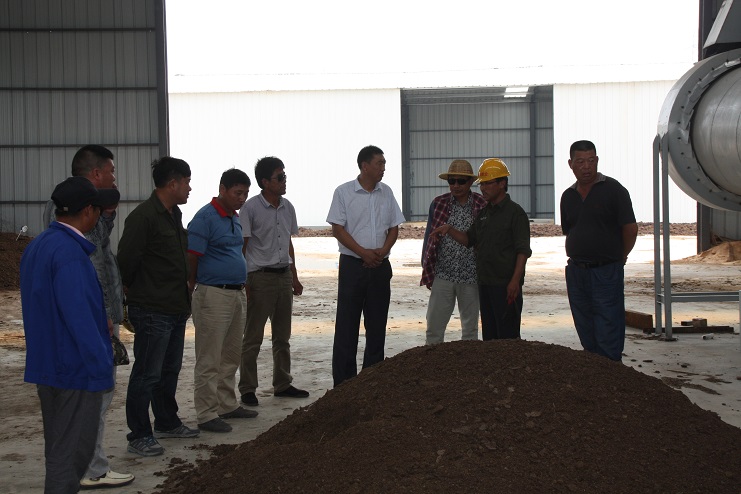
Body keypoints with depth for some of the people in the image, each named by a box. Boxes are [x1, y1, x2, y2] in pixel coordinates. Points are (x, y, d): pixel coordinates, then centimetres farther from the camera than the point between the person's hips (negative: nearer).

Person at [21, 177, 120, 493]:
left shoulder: (37, 246, 9)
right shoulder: (69, 253, -21)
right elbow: (79, 316, -25)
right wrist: (102, 368, -20)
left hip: (45, 366, 9)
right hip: (75, 370, -9)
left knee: (58, 449, 20)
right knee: (72, 454, 0)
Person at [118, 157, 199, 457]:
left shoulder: (174, 215, 13)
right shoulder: (143, 216, -18)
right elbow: (126, 260, -19)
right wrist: (132, 289, -4)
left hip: (176, 309, 10)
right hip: (152, 311, -10)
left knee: (170, 370, 19)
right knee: (147, 374, -3)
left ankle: (167, 423, 33)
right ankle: (139, 436, 5)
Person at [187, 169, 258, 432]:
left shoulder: (235, 218, 15)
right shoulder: (205, 218, -13)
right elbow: (192, 258, -14)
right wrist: (192, 288, -11)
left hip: (237, 294, 9)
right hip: (213, 295, -9)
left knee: (231, 358, 16)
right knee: (209, 361, -3)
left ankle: (227, 405, 27)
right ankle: (207, 415, 2)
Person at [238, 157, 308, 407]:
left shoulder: (287, 207, 10)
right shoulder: (251, 208, -10)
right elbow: (241, 247, -10)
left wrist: (294, 278, 17)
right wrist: (243, 283, -14)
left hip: (283, 276, 7)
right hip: (260, 276, -6)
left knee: (282, 336, 13)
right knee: (253, 338, -1)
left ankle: (283, 384, 22)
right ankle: (247, 389, 7)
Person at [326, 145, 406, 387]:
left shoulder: (386, 192, 9)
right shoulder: (344, 192, -4)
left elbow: (394, 228, 11)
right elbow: (338, 229, -7)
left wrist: (383, 251, -7)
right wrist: (363, 252, -15)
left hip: (380, 266, 4)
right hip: (352, 265, -4)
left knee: (377, 324, 8)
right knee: (347, 324, -2)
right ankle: (343, 382, 3)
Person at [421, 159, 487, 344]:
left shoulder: (482, 206, -2)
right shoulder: (438, 204, 4)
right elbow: (429, 237, 10)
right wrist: (427, 270, 8)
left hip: (471, 277, -1)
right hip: (442, 275, 1)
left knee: (470, 328, 11)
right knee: (434, 326, 1)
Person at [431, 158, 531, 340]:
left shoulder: (515, 212, -8)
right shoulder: (484, 212, 16)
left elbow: (523, 250, -12)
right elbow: (468, 239, 18)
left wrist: (515, 281, -19)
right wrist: (449, 229, 0)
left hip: (506, 285, -7)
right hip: (485, 282, 8)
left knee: (507, 337, -6)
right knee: (489, 335, 12)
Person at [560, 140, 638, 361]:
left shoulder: (613, 189, -5)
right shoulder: (568, 196, 12)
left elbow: (630, 228, -5)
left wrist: (618, 258, 4)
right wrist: (575, 259, 12)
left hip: (606, 271, -6)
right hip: (576, 272, 6)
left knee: (608, 341, -5)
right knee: (587, 339, 13)